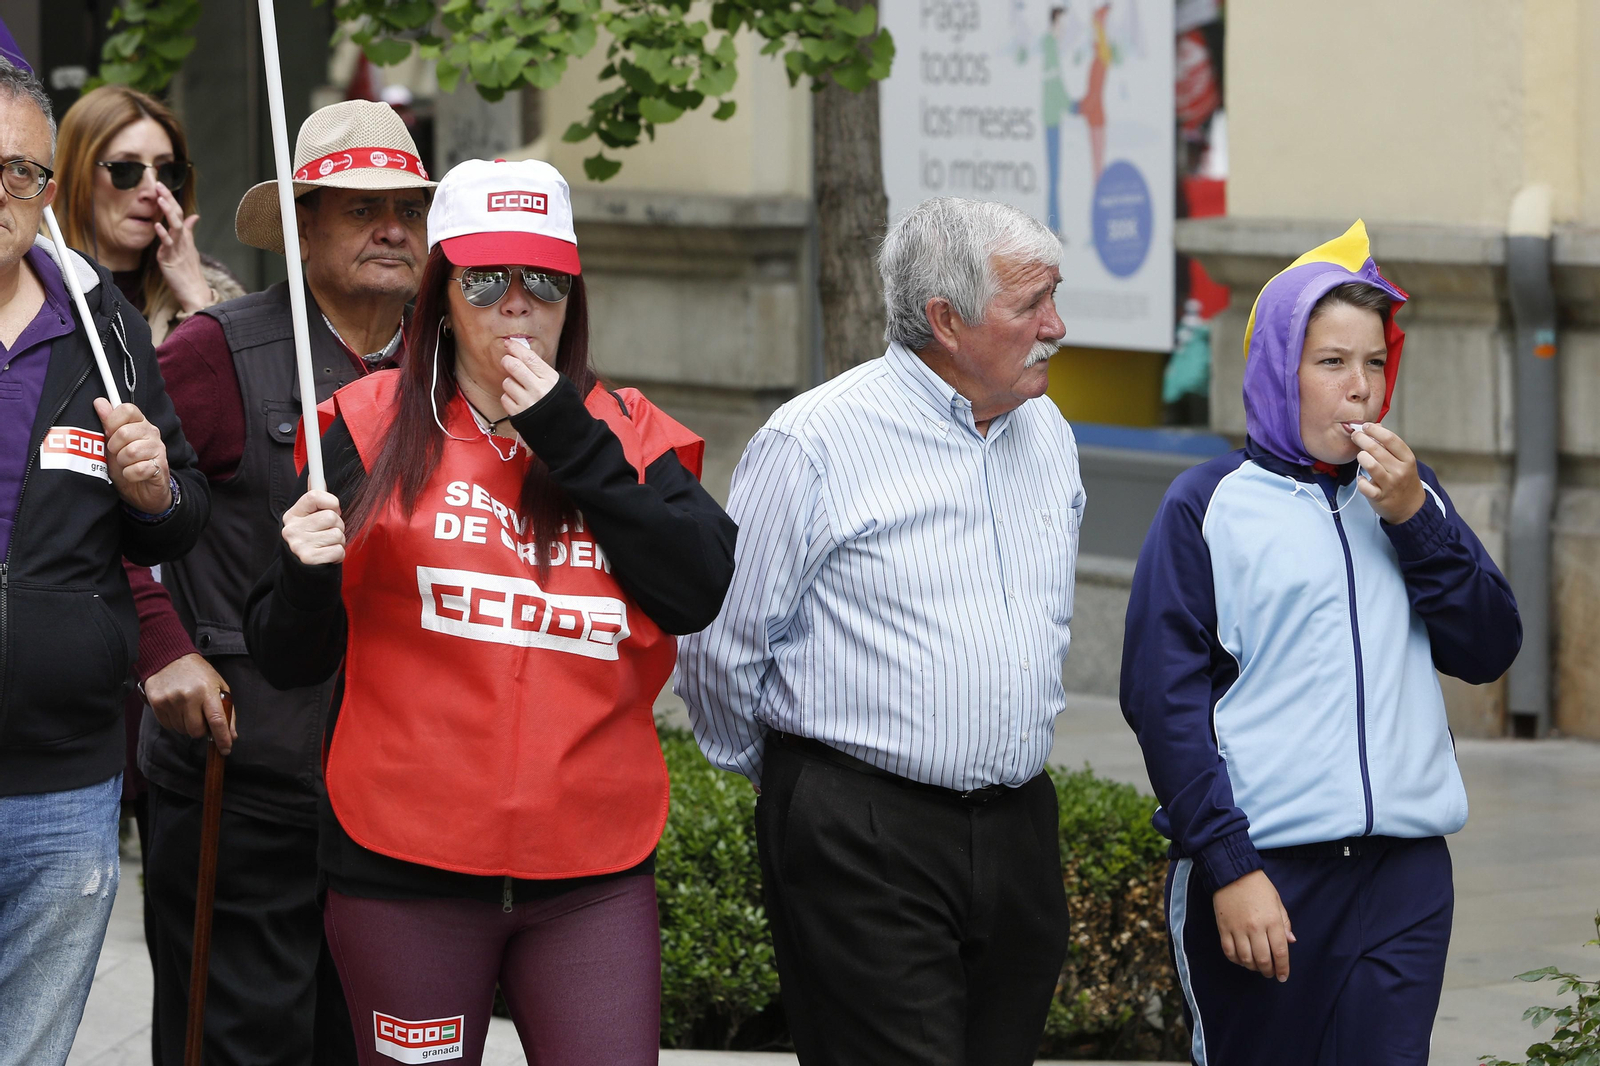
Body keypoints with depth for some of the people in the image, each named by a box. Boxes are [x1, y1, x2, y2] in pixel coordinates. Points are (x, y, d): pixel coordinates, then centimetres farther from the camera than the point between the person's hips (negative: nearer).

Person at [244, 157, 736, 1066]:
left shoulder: (629, 436, 9)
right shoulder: (375, 428, 5)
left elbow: (700, 594, -9)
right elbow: (290, 662, 4)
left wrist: (569, 442, -8)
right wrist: (308, 575, -18)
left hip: (595, 871, 1)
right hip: (409, 862, -1)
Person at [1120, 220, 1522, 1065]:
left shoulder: (1407, 492, 14)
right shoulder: (1208, 505, 1)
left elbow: (1489, 652, 9)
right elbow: (1163, 697, -4)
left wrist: (1414, 520, -4)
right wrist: (1227, 866, -12)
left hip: (1405, 872, 3)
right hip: (1260, 874, -3)